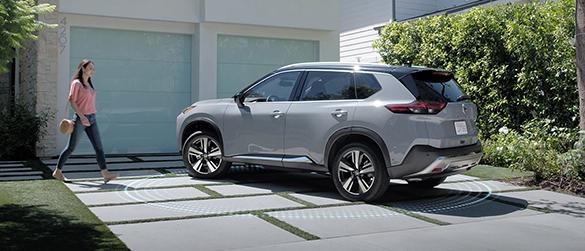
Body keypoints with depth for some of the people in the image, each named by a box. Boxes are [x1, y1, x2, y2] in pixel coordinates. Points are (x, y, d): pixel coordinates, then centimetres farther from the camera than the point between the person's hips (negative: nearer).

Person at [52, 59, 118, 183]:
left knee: (99, 146, -2)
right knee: (71, 147, 4)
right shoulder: (76, 83, -7)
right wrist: (82, 117, -20)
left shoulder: (89, 83, 14)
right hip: (80, 119, -7)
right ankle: (57, 171, 19)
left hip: (92, 119, 7)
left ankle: (105, 174, -5)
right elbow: (72, 101, -12)